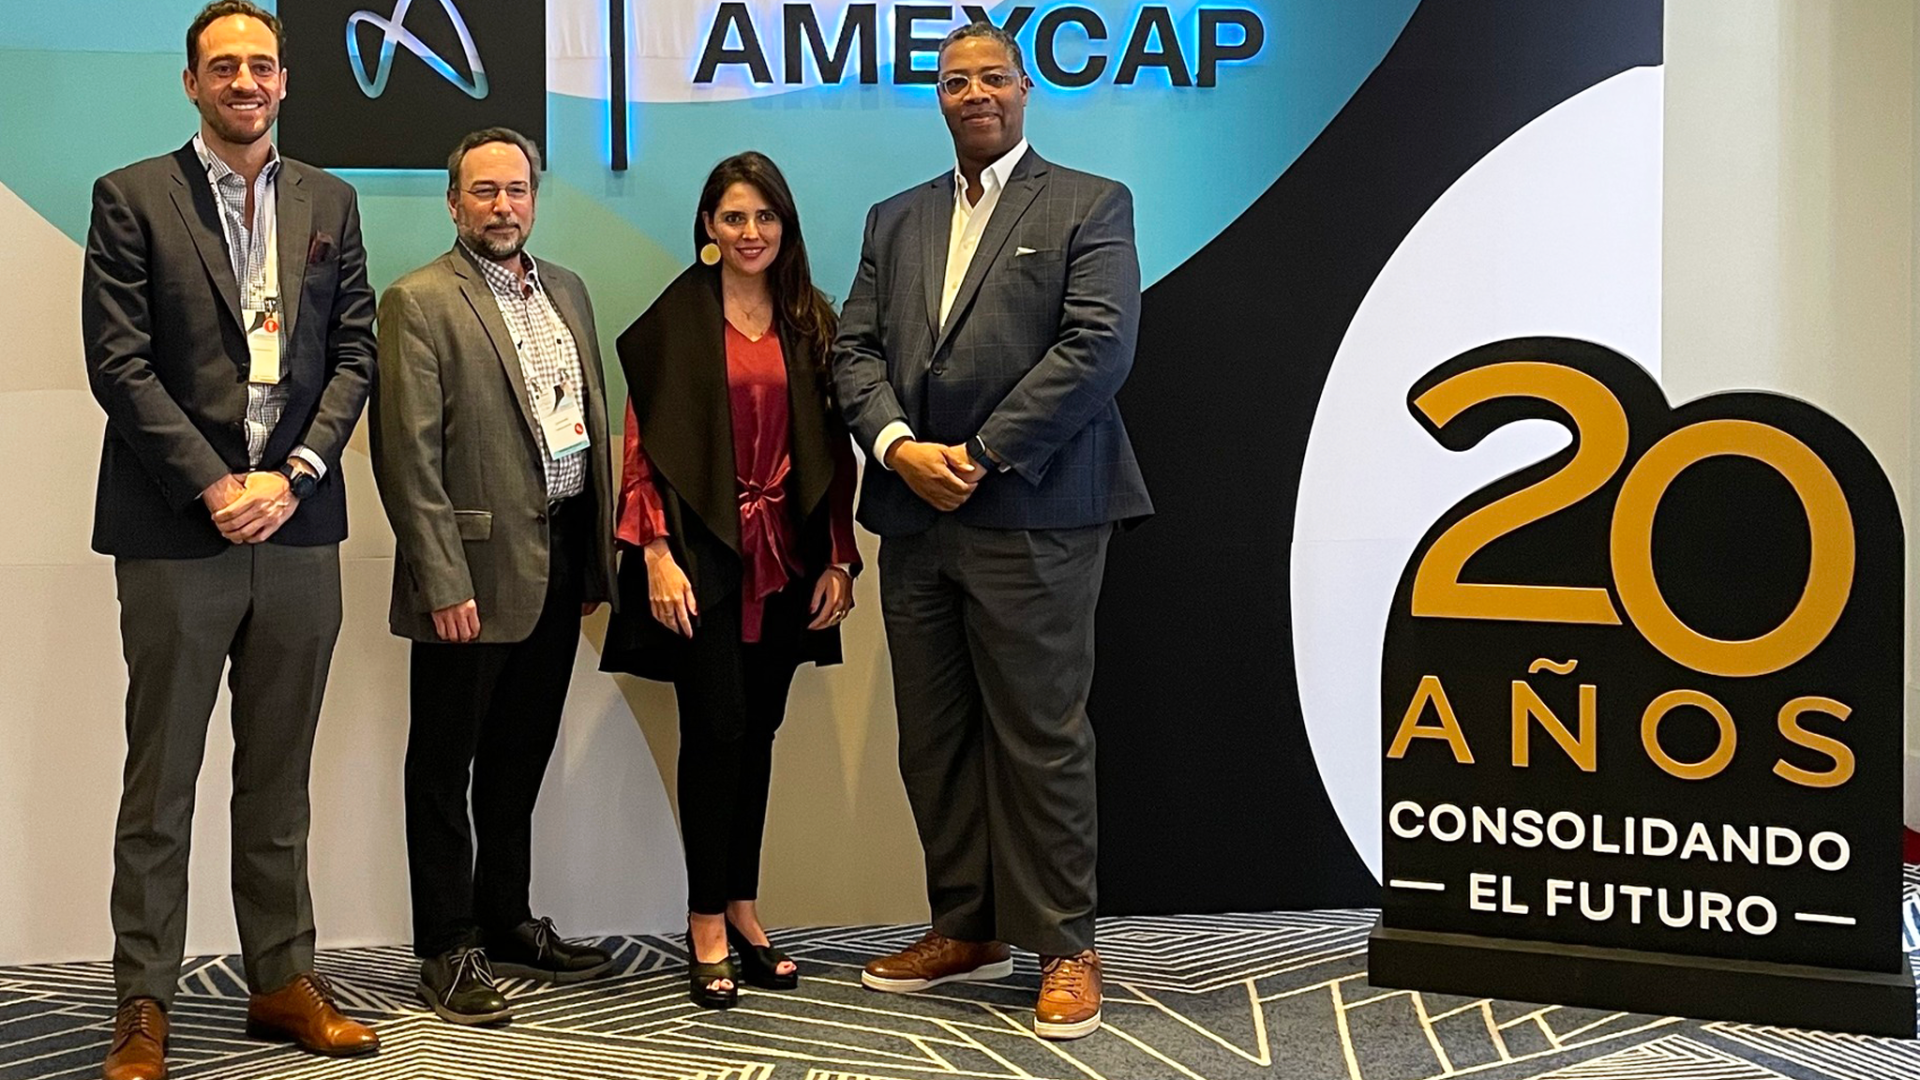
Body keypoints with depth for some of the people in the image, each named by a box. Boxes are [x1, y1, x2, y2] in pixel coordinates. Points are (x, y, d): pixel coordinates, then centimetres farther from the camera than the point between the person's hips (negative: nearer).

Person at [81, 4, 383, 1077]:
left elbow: (354, 353, 7)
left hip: (297, 524, 3)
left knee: (281, 777, 11)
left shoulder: (330, 202, 12)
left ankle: (285, 979, 21)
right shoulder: (133, 198, 1)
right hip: (177, 533, -3)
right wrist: (216, 485, -12)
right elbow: (120, 363, -6)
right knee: (160, 781, 3)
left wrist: (292, 476, -6)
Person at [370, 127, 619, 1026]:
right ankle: (448, 950, 15)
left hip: (560, 562, 7)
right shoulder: (420, 302, -7)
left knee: (519, 759, 17)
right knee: (445, 768, 5)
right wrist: (444, 581, -17)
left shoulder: (567, 291, 14)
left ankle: (506, 923, 30)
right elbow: (408, 454, -13)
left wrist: (598, 558, 11)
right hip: (475, 567, -7)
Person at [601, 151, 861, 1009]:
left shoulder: (812, 323, 9)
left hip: (785, 555, 4)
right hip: (702, 551, -3)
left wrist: (839, 559, 3)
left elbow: (833, 449, 8)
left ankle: (741, 906, 19)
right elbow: (645, 443, -5)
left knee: (759, 729, 9)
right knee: (715, 727, -5)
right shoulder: (675, 320, -1)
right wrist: (656, 554, -13)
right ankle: (706, 923, 6)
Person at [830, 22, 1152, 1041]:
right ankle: (967, 929, 24)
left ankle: (1063, 948, 10)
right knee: (933, 738, 11)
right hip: (914, 517, 6)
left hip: (1032, 517, -5)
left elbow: (1098, 347, -10)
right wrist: (901, 447, -8)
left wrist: (980, 455, -13)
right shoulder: (895, 220, 18)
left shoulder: (1090, 205, 3)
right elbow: (856, 349, 11)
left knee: (1041, 737, -2)